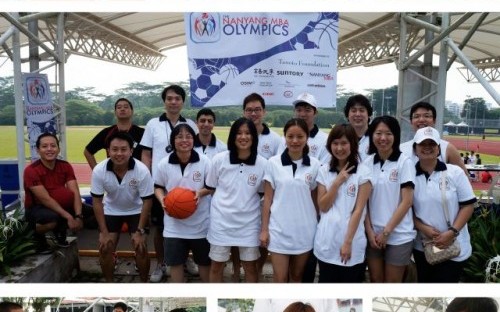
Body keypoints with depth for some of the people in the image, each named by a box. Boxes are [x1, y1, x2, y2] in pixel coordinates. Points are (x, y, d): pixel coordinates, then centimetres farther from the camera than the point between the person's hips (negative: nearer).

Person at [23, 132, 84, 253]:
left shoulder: (65, 166, -6)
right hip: (36, 210, -5)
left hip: (60, 206, 5)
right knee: (52, 218, -39)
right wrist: (68, 217, -35)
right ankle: (38, 237, -2)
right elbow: (45, 199, -28)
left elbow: (75, 193, -15)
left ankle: (60, 232, 11)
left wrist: (78, 216, -31)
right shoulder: (31, 171, -21)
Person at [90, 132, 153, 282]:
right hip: (111, 211, 2)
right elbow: (97, 201, -15)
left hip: (136, 210, -1)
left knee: (141, 248, -7)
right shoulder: (99, 170, -27)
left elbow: (147, 201, -19)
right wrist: (104, 232, -15)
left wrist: (140, 231, -19)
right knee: (105, 248, -2)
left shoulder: (142, 171, -31)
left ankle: (144, 283, 15)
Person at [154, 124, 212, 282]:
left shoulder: (204, 161, -8)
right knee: (175, 262, 10)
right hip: (174, 224, 1)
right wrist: (162, 199, -13)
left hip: (200, 222, -1)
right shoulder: (164, 163, -4)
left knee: (205, 261, 13)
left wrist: (200, 193, -21)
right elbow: (158, 187, 7)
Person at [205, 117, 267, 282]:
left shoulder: (262, 163, -7)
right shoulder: (219, 159, -8)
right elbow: (210, 188, 6)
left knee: (250, 266, 13)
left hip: (249, 223, 0)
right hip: (221, 221, 0)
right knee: (217, 265, 13)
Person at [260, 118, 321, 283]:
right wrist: (264, 229, -2)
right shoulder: (273, 163, -4)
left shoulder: (315, 165, -1)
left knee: (297, 277, 16)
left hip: (304, 230, 2)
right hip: (279, 229, -1)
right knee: (279, 280, 3)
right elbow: (268, 198, 0)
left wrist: (319, 227, 6)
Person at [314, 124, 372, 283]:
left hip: (352, 243, -3)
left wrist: (348, 242, -13)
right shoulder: (324, 171, 6)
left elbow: (358, 210, -8)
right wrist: (337, 182, -9)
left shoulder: (363, 172, -4)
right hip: (326, 243, 3)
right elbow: (323, 207, 0)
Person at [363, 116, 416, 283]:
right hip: (373, 234, 3)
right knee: (375, 281, 13)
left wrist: (387, 231, -11)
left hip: (398, 235, -3)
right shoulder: (367, 163, 3)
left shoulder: (404, 162, -7)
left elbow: (407, 201, -10)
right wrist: (370, 231, -4)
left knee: (392, 283, 8)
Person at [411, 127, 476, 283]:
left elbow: (468, 205, -5)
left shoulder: (455, 172, -5)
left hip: (454, 247, -2)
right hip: (422, 248, 2)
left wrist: (452, 232, -15)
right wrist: (423, 228, -13)